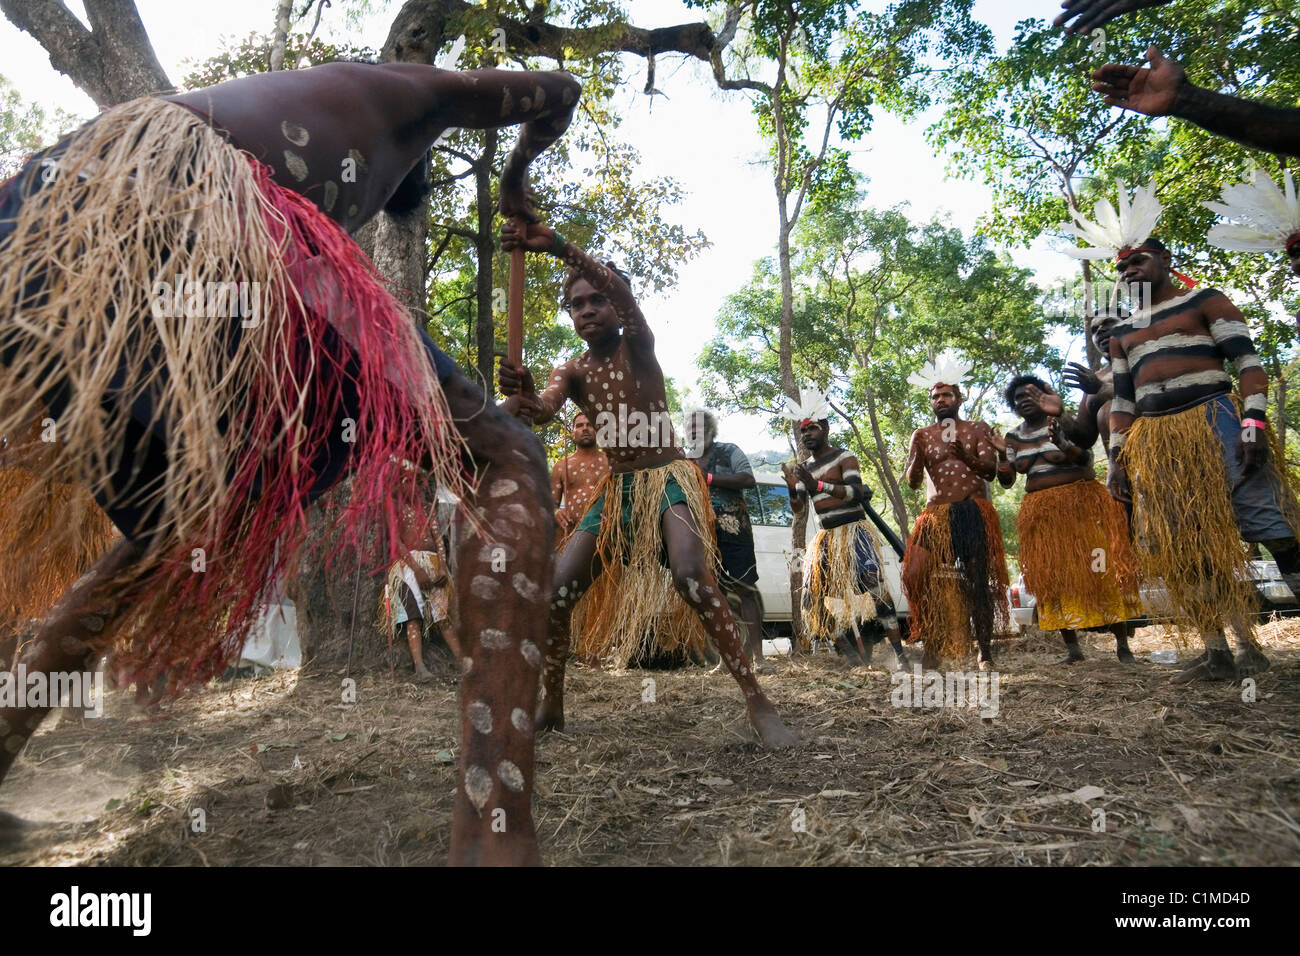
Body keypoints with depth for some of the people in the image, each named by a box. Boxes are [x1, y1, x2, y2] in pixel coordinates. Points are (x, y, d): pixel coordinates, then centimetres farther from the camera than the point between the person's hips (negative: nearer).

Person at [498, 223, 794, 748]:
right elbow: (545, 410, -15)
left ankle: (759, 704, -22)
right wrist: (522, 398, -41)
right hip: (616, 490, 5)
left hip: (668, 480, -5)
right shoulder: (572, 371, 7)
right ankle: (550, 708, 13)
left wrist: (558, 246, -41)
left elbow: (623, 293, -26)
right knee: (556, 591, -5)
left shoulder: (638, 346, -3)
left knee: (691, 577, -31)